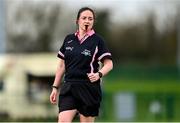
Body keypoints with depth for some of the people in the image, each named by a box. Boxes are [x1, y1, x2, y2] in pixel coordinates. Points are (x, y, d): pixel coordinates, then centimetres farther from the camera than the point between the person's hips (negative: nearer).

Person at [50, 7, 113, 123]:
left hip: (89, 88, -3)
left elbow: (109, 64, -2)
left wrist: (99, 74, -22)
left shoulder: (97, 40, -1)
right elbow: (62, 65, 16)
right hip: (69, 88, 3)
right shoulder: (69, 39, 10)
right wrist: (55, 88, 14)